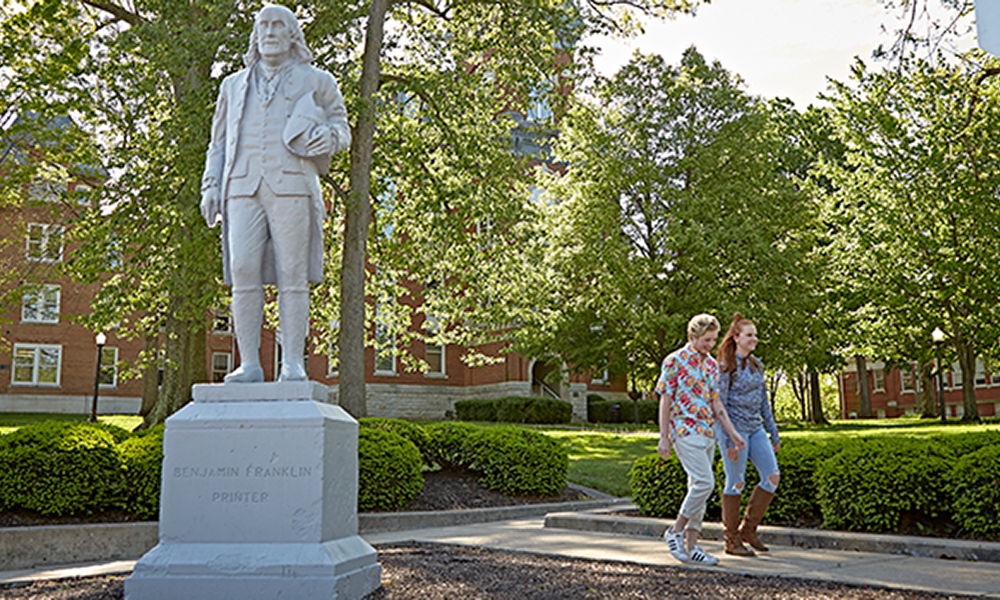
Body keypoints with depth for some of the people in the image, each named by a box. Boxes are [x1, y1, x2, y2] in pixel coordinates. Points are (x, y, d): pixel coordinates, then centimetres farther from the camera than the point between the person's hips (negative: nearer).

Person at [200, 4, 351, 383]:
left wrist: (329, 137, -10)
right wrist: (210, 187, 9)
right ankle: (249, 365, -4)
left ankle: (293, 365, -6)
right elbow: (219, 142, 23)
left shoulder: (315, 82, 16)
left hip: (292, 188, -2)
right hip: (243, 189, 3)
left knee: (293, 277, -8)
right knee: (244, 274, -8)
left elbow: (341, 128, 15)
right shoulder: (235, 86, 24)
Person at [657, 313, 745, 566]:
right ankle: (675, 531, -1)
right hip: (685, 431, -7)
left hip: (708, 433, 7)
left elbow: (715, 402, 17)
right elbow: (665, 400, -7)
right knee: (704, 482, -16)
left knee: (699, 487, 6)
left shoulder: (712, 364, 14)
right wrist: (664, 438, -11)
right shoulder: (675, 361, -7)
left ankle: (691, 546, 11)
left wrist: (732, 432, 8)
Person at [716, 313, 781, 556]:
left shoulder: (756, 364, 12)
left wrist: (774, 433, 16)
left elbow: (764, 400, 17)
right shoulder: (726, 367, -10)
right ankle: (731, 540, 11)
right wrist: (729, 440, -17)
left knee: (772, 477, 1)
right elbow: (720, 404, -13)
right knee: (736, 482, -1)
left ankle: (748, 529, 15)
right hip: (734, 428, -7)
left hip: (755, 428, 7)